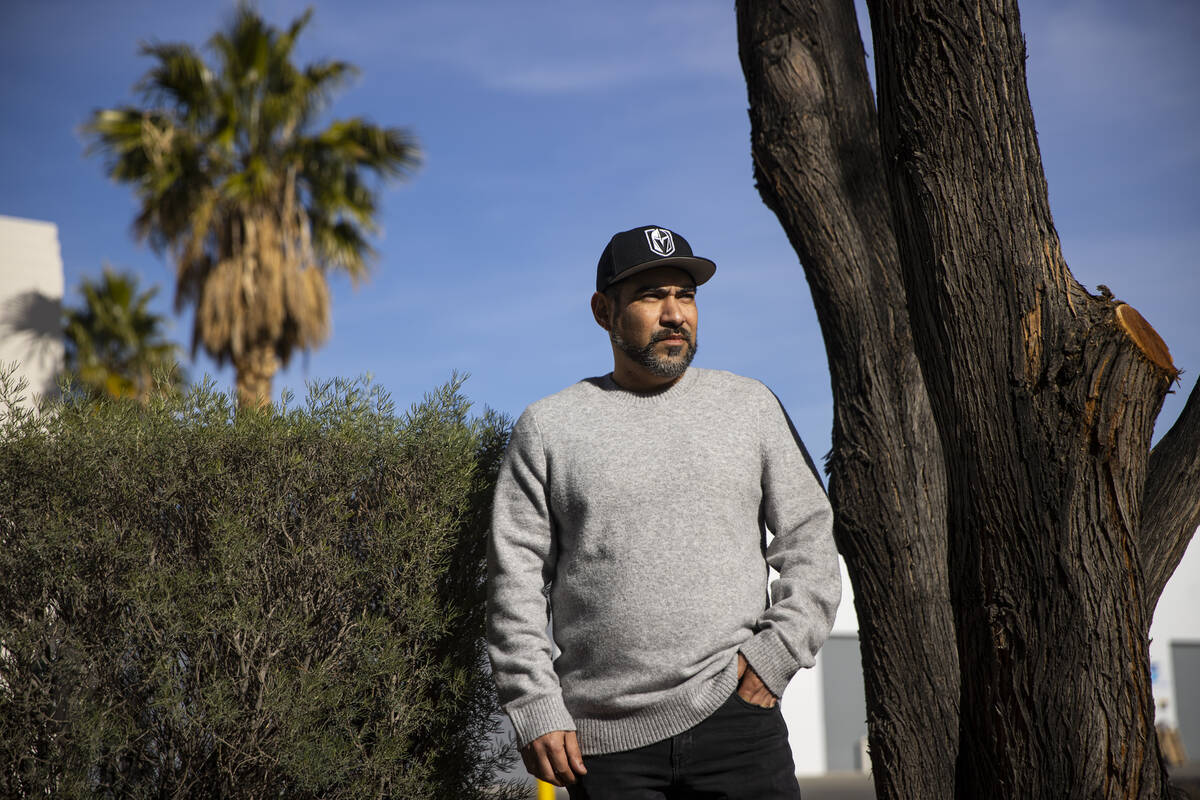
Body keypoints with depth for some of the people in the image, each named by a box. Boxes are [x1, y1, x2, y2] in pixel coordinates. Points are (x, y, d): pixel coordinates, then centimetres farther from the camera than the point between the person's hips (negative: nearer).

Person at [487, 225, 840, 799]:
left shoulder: (750, 406, 11)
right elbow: (516, 576, 4)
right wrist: (534, 708, -4)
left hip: (734, 712, 1)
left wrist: (780, 650, -3)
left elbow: (810, 537, 11)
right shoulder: (548, 427, 7)